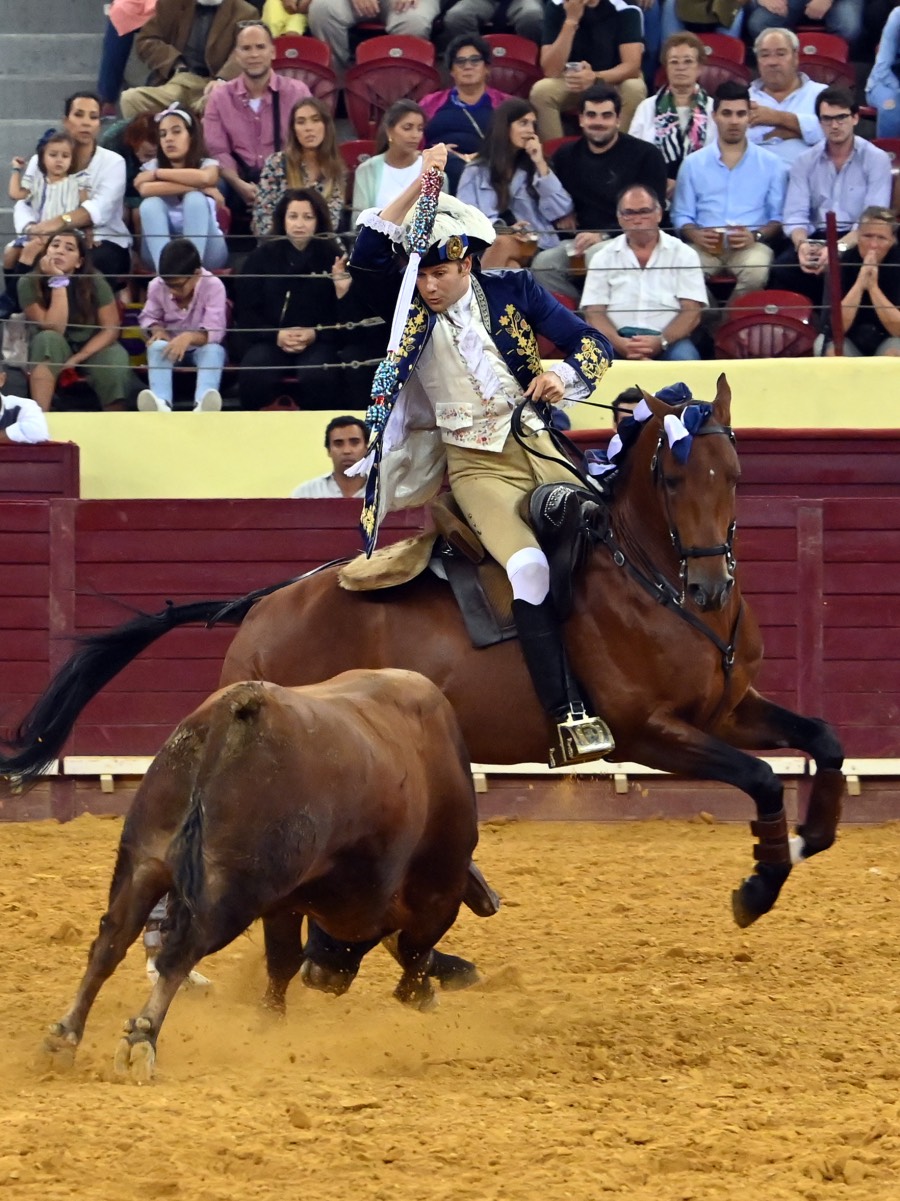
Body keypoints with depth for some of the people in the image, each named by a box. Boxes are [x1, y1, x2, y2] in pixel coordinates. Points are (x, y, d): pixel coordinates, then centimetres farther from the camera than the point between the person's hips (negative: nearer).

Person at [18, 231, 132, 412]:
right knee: (47, 338, -34)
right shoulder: (30, 283, -17)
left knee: (115, 362, -32)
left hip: (93, 348, 0)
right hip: (53, 352, 0)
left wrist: (77, 359, -24)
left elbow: (111, 329, -13)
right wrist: (58, 282, -31)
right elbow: (54, 329, -25)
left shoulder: (94, 281, -14)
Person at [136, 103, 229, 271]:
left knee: (195, 199, -26)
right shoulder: (152, 166, 8)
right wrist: (194, 186, -19)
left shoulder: (208, 165, 5)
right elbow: (145, 190, -17)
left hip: (205, 250, -1)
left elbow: (204, 178, -22)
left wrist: (157, 174, -12)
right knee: (150, 204, -24)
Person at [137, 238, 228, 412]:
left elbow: (214, 332, -25)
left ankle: (203, 406, -65)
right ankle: (161, 404, -58)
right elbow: (148, 317, 7)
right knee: (157, 347, -32)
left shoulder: (213, 286, -19)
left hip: (202, 347, -2)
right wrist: (157, 329, -18)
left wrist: (190, 337, -45)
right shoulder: (157, 286, -11)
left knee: (214, 350, -37)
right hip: (170, 347, 2)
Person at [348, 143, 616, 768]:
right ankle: (569, 716, -28)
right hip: (477, 467, -3)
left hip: (540, 450, 3)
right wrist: (418, 186, -17)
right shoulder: (411, 309, 4)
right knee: (530, 565, -26)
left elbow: (594, 345, 7)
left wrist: (561, 375, -15)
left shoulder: (513, 291, 6)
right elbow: (367, 258, -13)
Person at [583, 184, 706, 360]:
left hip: (669, 340, 0)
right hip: (618, 338, 0)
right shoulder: (604, 257, 13)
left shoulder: (683, 254, 10)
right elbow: (594, 312, 6)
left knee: (684, 357, -35)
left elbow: (692, 312, 1)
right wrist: (617, 343, -17)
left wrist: (661, 341, -18)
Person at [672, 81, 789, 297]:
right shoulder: (693, 164, 18)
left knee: (756, 270, -36)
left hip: (750, 246, 0)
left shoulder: (771, 164, 14)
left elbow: (778, 217, 9)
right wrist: (695, 235, -7)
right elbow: (681, 215, 15)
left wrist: (756, 236, -12)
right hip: (705, 245, 0)